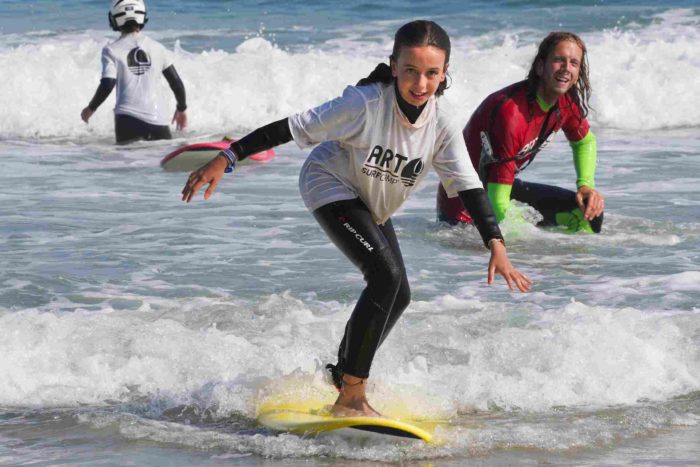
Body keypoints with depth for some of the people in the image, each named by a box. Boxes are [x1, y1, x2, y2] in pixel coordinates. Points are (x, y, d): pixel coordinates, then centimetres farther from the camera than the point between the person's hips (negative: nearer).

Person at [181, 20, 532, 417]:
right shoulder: (366, 103, -33)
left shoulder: (443, 125, -18)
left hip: (371, 205, 7)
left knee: (398, 296, 10)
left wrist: (497, 246, -27)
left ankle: (340, 379, 31)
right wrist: (225, 160, -32)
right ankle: (351, 399, -23)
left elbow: (469, 186, -17)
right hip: (331, 187, -7)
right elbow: (294, 129, -30)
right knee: (386, 276, -24)